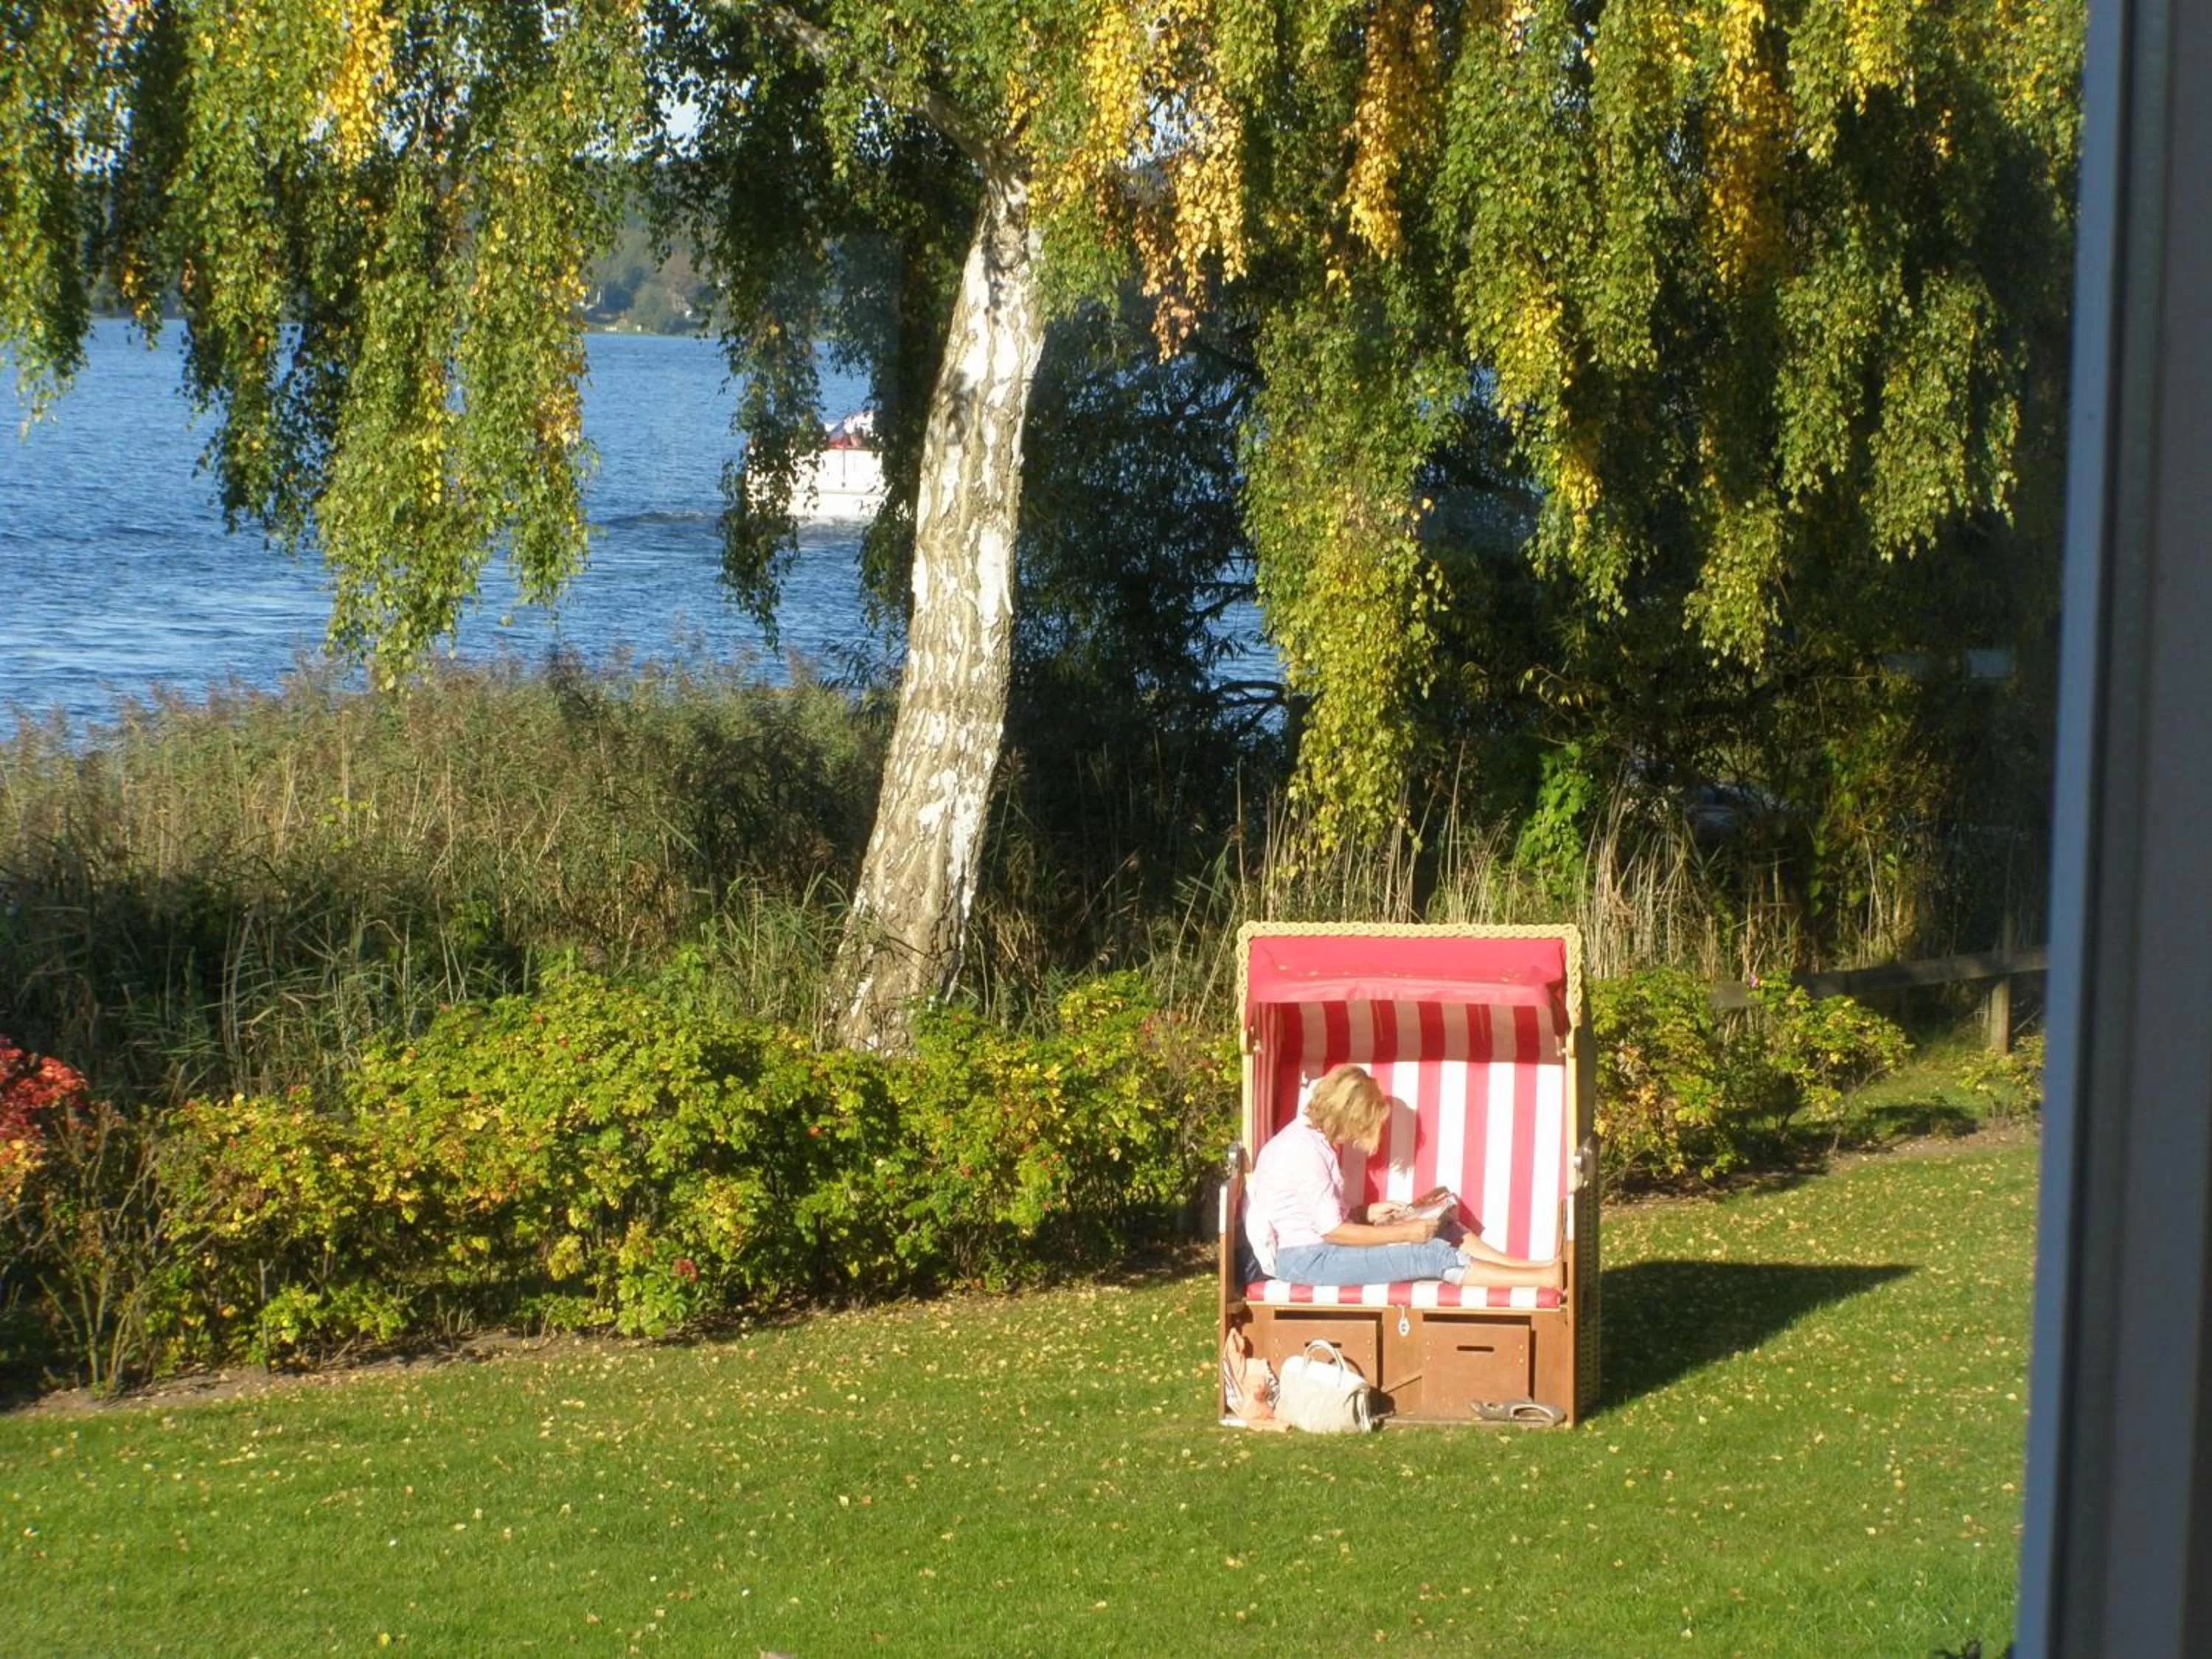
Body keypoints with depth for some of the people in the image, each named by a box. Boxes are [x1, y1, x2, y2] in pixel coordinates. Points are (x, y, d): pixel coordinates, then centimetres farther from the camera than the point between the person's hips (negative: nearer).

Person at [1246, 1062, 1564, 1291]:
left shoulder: (1311, 1138, 10)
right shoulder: (1305, 1151, -21)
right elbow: (1333, 1231, -22)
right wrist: (1404, 1233, -17)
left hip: (1317, 1247, 10)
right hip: (1304, 1259, -10)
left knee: (1440, 1229, 2)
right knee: (1432, 1255, -18)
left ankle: (1531, 1266, -4)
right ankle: (1547, 1278, -21)